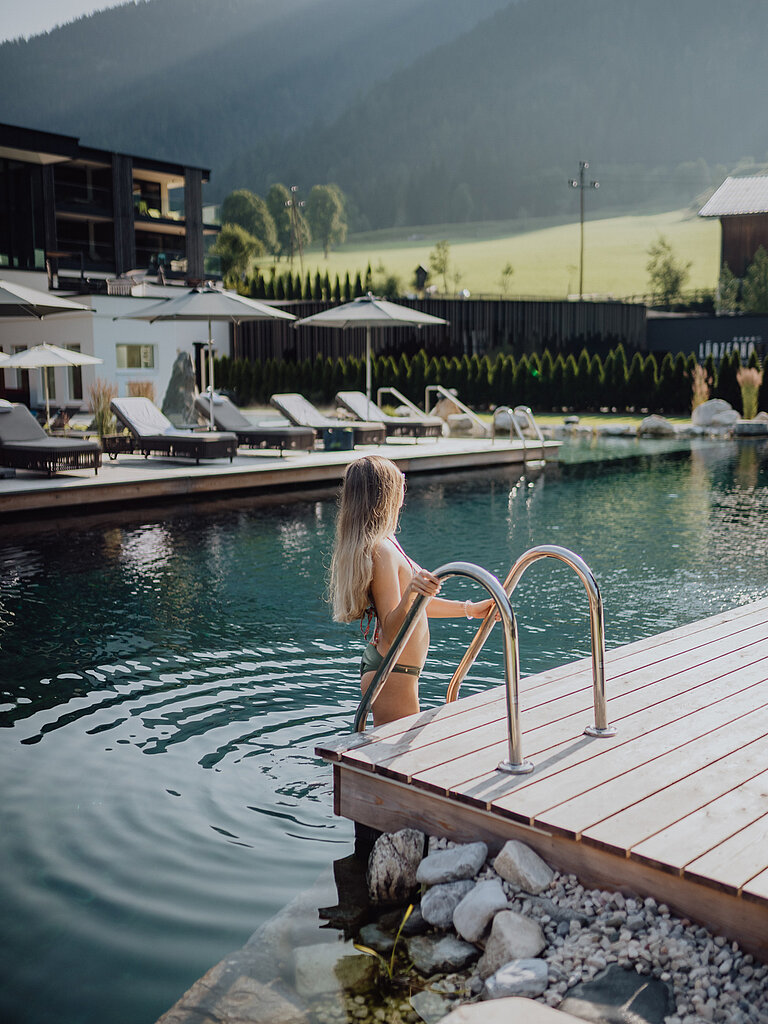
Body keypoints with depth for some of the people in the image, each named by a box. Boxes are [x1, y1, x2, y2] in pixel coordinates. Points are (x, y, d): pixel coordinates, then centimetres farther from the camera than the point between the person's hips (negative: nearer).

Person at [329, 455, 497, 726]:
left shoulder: (383, 542, 8)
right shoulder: (381, 551, -23)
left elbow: (413, 605, 19)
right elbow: (391, 631, -26)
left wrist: (470, 609, 26)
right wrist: (411, 591, -42)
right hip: (393, 676, -10)